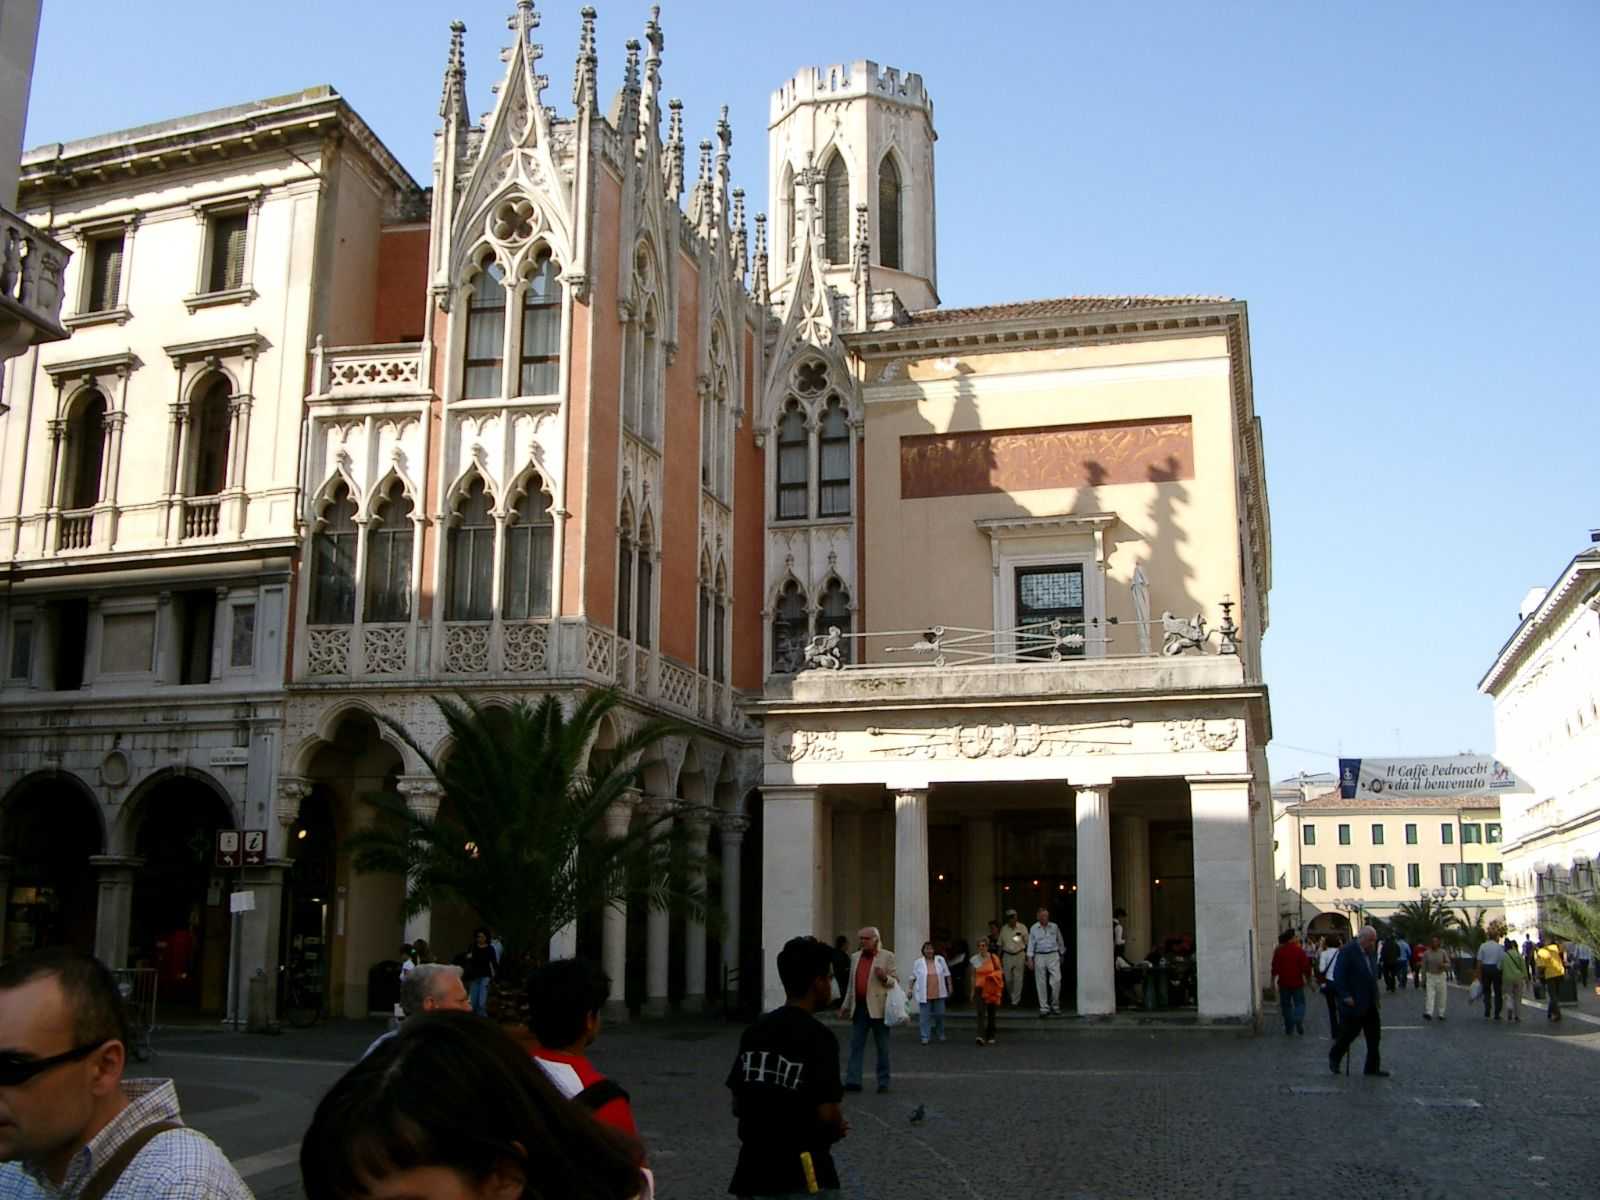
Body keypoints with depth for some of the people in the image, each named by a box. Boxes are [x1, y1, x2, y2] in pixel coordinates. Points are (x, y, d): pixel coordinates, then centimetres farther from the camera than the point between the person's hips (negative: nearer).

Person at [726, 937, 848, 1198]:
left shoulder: (754, 1031, 5)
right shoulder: (818, 1036, -14)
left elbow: (737, 1105, 8)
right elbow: (827, 1113, -18)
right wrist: (838, 1129, 4)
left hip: (753, 1163, 6)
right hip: (802, 1169, -6)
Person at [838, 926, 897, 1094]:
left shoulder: (887, 956, -2)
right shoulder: (855, 957, 13)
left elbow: (895, 982, 0)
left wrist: (885, 977, -20)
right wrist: (845, 1006, 15)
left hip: (878, 1008, -4)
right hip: (859, 1008, 4)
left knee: (882, 1048, 4)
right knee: (856, 1046, 1)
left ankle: (883, 1082, 12)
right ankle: (853, 1081, 2)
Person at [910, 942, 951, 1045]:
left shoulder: (940, 960, 3)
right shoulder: (918, 963, 1)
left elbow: (947, 974, 8)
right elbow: (913, 977, 6)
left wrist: (949, 986, 6)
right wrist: (910, 989, 3)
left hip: (938, 994, 1)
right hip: (924, 994, -1)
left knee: (940, 1014, 9)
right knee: (924, 1016, -2)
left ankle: (940, 1034, 27)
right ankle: (925, 1037, 3)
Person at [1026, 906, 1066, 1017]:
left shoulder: (1054, 927, 3)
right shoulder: (1033, 928, 1)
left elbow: (1060, 941, 16)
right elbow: (1031, 944, 3)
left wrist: (1062, 954, 22)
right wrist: (1030, 959, -3)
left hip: (1053, 955, 0)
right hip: (1039, 957, 0)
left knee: (1056, 980, -9)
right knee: (1041, 984, 2)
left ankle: (1055, 1005, 10)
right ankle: (1044, 1008, 10)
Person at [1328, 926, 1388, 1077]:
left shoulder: (1372, 952, 9)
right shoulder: (1347, 952, -15)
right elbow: (1338, 975, -18)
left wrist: (1375, 996, 14)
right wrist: (1345, 996, -21)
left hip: (1370, 1003, 7)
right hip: (1353, 1002, -7)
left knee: (1374, 1035, 7)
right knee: (1349, 1032, 2)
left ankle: (1372, 1067, 15)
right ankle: (1334, 1057, 25)